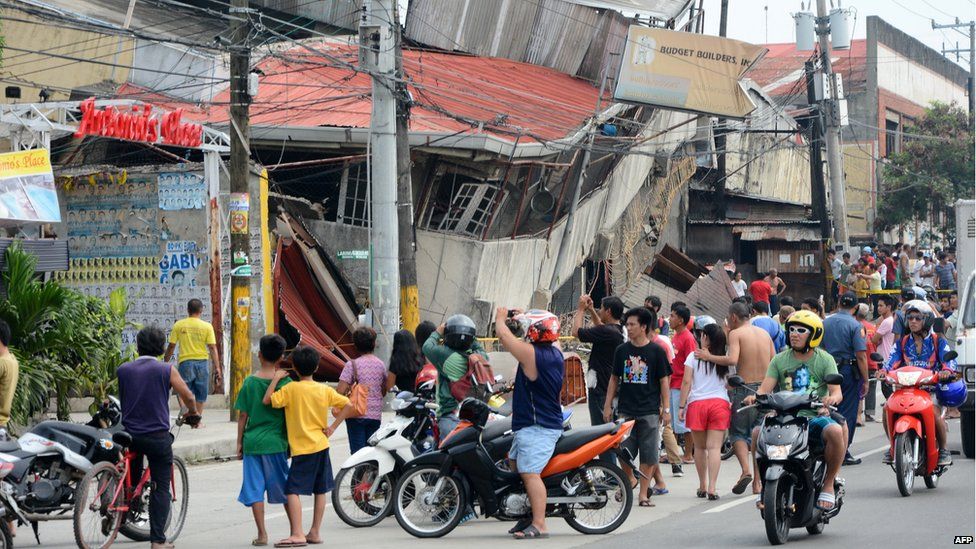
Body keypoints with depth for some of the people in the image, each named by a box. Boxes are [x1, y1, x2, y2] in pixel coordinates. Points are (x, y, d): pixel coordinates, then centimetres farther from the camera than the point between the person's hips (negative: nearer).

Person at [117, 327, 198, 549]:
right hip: (157, 437, -3)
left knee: (130, 481, 22)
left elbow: (119, 397, 10)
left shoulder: (123, 370, 3)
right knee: (161, 488, 3)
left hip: (130, 434, 3)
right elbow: (187, 396, -5)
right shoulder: (167, 370, -5)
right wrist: (193, 413, 15)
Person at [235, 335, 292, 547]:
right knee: (284, 489, 11)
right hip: (276, 442, 0)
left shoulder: (250, 382, -2)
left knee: (255, 490, 4)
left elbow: (243, 416, 0)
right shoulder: (285, 382, -4)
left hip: (252, 442, 0)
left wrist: (239, 442, 9)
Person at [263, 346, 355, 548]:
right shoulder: (324, 390, 4)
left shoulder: (291, 389, -9)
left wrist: (276, 379, -5)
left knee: (293, 490, -7)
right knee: (320, 490, 13)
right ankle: (315, 532, 19)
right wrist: (333, 426, 4)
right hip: (322, 445, 6)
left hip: (302, 448, -6)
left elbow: (267, 400, -15)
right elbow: (347, 405, 2)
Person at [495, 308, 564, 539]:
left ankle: (539, 525, -21)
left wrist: (501, 318, 11)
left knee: (529, 472, -15)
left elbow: (503, 335, -9)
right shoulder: (555, 352, 7)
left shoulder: (531, 354, -18)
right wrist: (524, 318, 36)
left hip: (537, 427, -10)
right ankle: (530, 515, 25)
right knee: (515, 465, 21)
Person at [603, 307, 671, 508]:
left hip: (649, 411, -2)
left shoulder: (656, 351, -2)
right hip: (625, 410, 3)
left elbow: (664, 381, 1)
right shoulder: (622, 350, 7)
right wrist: (608, 405, 9)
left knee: (649, 455, -2)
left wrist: (666, 409, -3)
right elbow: (614, 378, 13)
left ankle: (643, 493, 5)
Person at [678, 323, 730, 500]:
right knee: (714, 447, -4)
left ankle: (702, 486, 18)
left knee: (700, 447, 11)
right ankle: (712, 487, -14)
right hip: (720, 403, 1)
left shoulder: (693, 356, 1)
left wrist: (681, 406, 0)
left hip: (697, 403, -1)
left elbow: (686, 382, -3)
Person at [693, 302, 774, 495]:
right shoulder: (764, 333, 12)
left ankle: (746, 470, -16)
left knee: (737, 432, 7)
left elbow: (732, 359, -21)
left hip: (745, 388, -5)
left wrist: (709, 357, -11)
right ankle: (757, 482, 11)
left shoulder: (736, 334, -6)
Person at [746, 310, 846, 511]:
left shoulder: (825, 359, 7)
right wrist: (755, 397, -22)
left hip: (816, 417, -2)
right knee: (757, 433, -26)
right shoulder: (780, 360, 12)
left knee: (835, 432, -34)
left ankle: (828, 483, -13)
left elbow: (837, 391, -4)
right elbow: (766, 387, 2)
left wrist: (832, 398, -29)